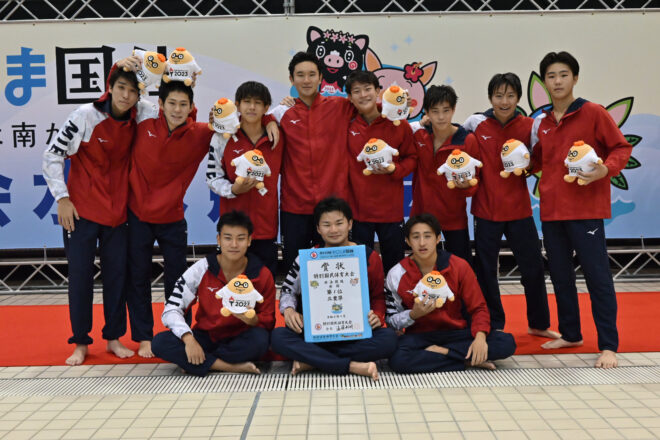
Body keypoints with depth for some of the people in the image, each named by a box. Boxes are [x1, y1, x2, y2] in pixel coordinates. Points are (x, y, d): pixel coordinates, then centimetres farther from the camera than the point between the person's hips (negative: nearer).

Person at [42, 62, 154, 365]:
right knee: (80, 275, 2)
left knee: (117, 274, 7)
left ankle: (114, 338, 21)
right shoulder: (86, 115, -12)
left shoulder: (139, 117, -3)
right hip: (82, 209, -3)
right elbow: (52, 155, -7)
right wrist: (62, 198, -10)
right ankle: (80, 343, 16)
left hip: (118, 211, 3)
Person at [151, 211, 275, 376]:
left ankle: (197, 363, -17)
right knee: (160, 343, -24)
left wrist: (251, 319, -28)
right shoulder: (201, 270, -8)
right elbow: (171, 309, -9)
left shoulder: (262, 275, -8)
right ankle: (231, 367, -27)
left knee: (260, 339, -35)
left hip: (240, 340, -1)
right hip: (206, 336, 2)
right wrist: (189, 339, -26)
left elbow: (268, 321, -4)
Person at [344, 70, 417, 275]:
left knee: (394, 265, 10)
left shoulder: (398, 125, -3)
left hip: (391, 209, -1)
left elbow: (411, 158, 6)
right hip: (358, 207, 1)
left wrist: (393, 170, -14)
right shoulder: (346, 125, 0)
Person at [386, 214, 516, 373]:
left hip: (456, 333, 1)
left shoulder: (459, 266, -5)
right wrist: (413, 315, -20)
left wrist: (480, 336, -21)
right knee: (398, 360, -35)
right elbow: (391, 320, 1)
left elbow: (478, 307, -2)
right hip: (419, 335, -1)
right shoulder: (397, 275, -6)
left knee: (507, 343, -22)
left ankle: (440, 352, -18)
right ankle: (469, 360, -21)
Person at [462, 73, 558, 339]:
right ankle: (493, 326, 22)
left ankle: (539, 324, 26)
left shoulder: (528, 126, -1)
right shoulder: (476, 123, -2)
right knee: (486, 270, 6)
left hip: (519, 208, 1)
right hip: (486, 208, -1)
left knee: (533, 268, 8)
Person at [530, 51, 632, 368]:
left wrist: (606, 169, -20)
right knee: (559, 274, 12)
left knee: (597, 274, -5)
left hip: (586, 208, -6)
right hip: (551, 209, 6)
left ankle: (608, 345, 2)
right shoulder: (542, 122, 13)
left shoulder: (593, 113, -3)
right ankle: (570, 334, 27)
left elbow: (621, 147, -2)